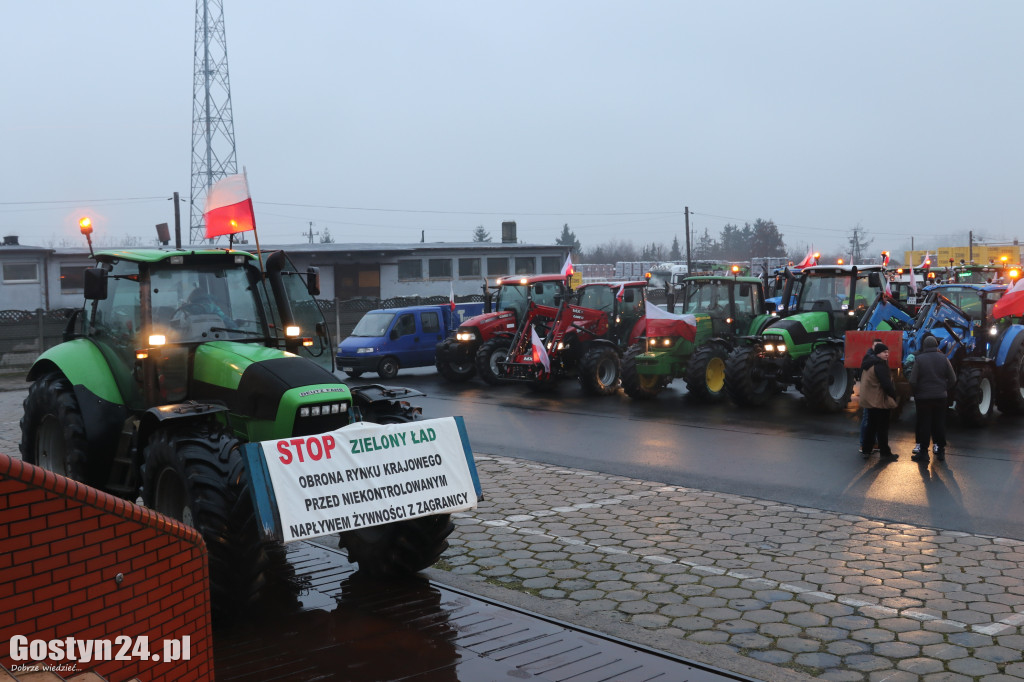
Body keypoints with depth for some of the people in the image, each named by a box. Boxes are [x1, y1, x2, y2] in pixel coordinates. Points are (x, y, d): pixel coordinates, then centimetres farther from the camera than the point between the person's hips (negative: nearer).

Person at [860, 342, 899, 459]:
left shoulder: (867, 363, 12)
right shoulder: (880, 365, -18)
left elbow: (863, 380, 20)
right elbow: (886, 383, -22)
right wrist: (893, 395, -10)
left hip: (869, 400, 9)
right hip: (880, 401, -9)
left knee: (871, 426, 17)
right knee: (883, 427, -1)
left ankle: (866, 450, 19)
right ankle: (885, 452, 4)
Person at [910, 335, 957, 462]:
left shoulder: (919, 359, -9)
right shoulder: (943, 359, -1)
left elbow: (913, 381, -11)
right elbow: (953, 379, 2)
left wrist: (916, 393, 4)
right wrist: (945, 390, 14)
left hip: (923, 398, -3)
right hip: (941, 398, 3)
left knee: (924, 425, 3)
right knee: (940, 424, 12)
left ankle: (923, 452, 5)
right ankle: (940, 451, 18)